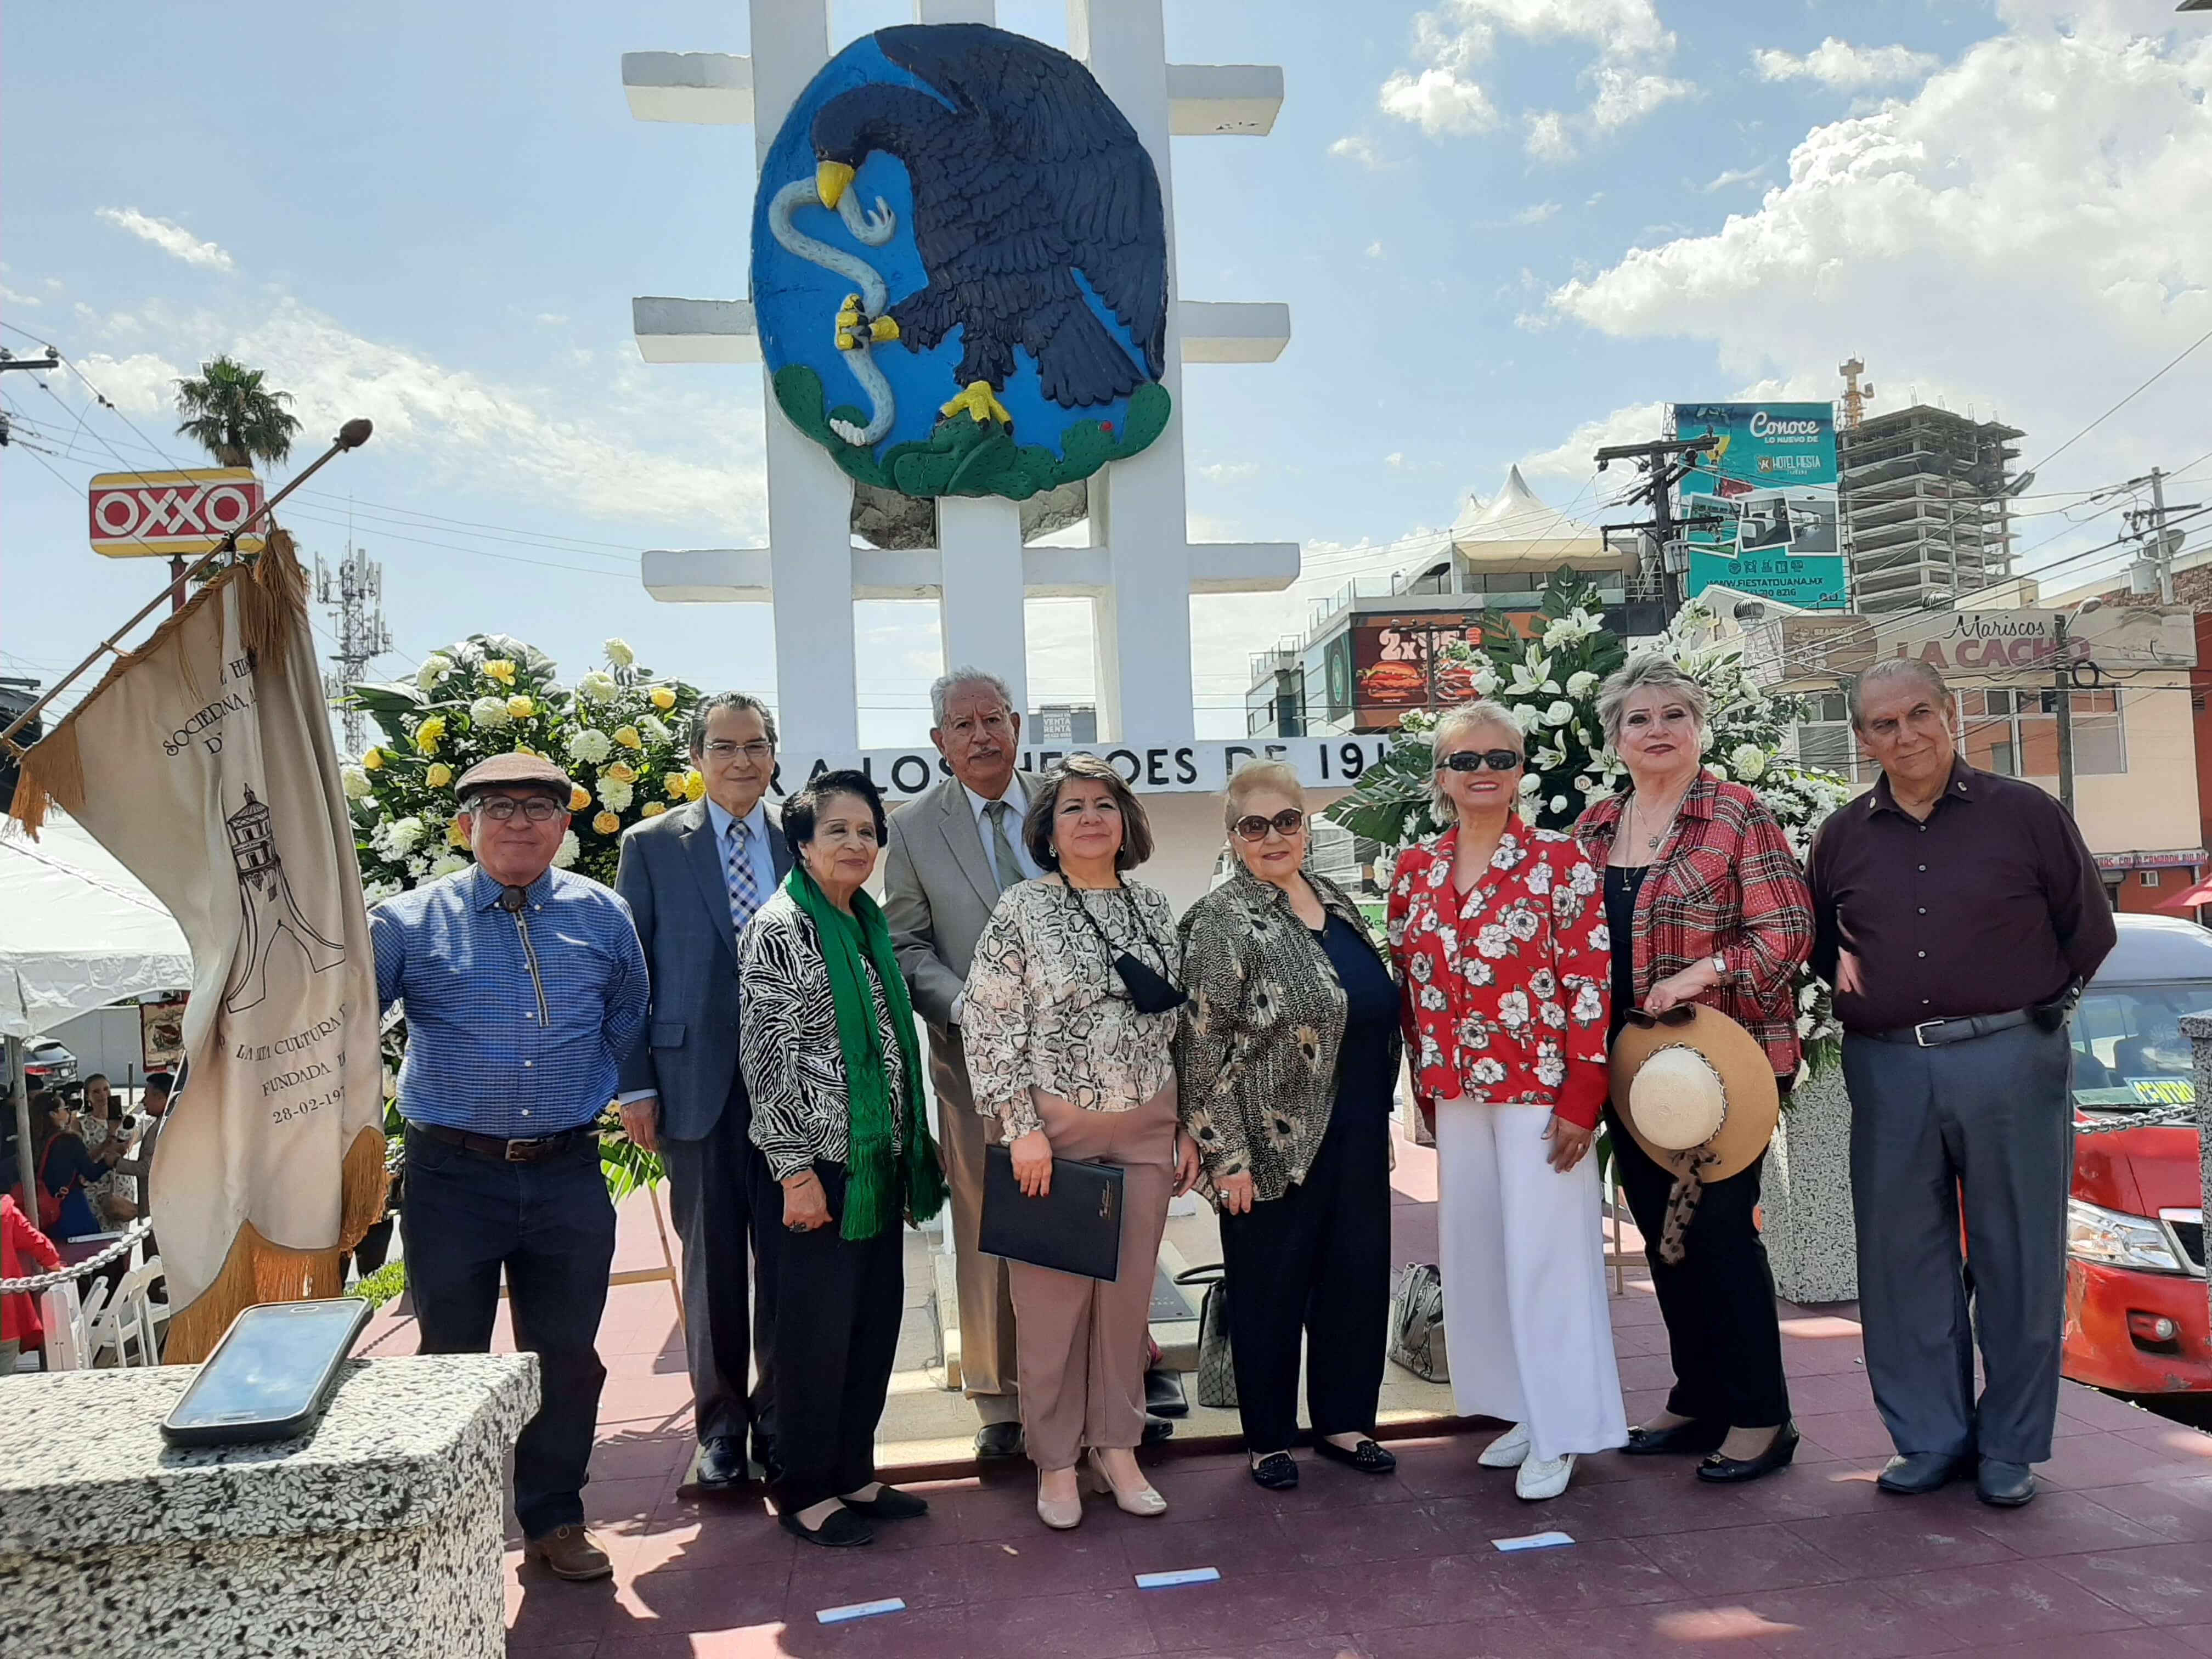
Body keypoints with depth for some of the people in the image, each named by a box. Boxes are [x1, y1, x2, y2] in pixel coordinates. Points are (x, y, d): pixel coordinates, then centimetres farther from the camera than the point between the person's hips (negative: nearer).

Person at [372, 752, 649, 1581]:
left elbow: (629, 1019, 18)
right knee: (452, 1358, 10)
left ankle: (554, 1520, 29)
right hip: (453, 1176, -2)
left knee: (566, 1357, 11)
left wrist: (628, 1093, 17)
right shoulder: (410, 921, -3)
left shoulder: (603, 916, 4)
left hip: (569, 1176, 2)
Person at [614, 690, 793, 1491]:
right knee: (712, 1261, 8)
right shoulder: (652, 846, 3)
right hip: (699, 1084, -1)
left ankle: (781, 1419, 22)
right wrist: (635, 1086, -3)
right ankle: (720, 1424, 24)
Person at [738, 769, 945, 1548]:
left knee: (876, 1321, 14)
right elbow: (767, 1058, -14)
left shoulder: (869, 923, 12)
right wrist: (796, 1171, -17)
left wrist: (914, 1148, 16)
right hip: (820, 1163, -8)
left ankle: (854, 1473, 28)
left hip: (879, 1160, 8)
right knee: (816, 1330, 3)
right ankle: (806, 1491, 19)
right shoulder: (780, 929, -11)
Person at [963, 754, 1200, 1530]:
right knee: (1053, 1297, 4)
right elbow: (989, 1026, -9)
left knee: (1128, 1292, 11)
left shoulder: (1154, 908, 7)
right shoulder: (1023, 908, -6)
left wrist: (1189, 1127, 9)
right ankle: (1055, 1462, 22)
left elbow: (1177, 1024, 11)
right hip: (1055, 1132, -4)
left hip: (1146, 1131, 4)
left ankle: (1117, 1447, 28)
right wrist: (1022, 1128, -14)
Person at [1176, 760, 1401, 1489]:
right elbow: (1201, 1047, -15)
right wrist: (1225, 1154, -17)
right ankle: (1268, 1438, 25)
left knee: (1358, 1278, 14)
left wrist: (1382, 1117, 17)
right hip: (1274, 1145, -7)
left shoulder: (1334, 899, 9)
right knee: (1271, 1290, 7)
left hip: (1358, 1137, 7)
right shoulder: (1222, 921, -12)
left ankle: (1344, 1420, 32)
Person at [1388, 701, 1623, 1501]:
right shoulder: (1415, 871, 7)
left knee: (1544, 1252, 0)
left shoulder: (1560, 859, -6)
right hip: (1457, 1092, 5)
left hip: (1539, 1089, -5)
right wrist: (1427, 1088, 10)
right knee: (1475, 1250, 12)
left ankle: (1561, 1432, 15)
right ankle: (1522, 1410, 29)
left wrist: (1581, 1097, -14)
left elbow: (1590, 982, -9)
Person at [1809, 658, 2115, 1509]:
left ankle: (2010, 1448, 20)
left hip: (2011, 1061, -2)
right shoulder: (1843, 835, 9)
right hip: (1888, 1070, 3)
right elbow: (1814, 938, 22)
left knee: (2017, 1257, 5)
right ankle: (1931, 1438, 21)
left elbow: (2089, 928, 8)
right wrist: (1846, 975, 3)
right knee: (1902, 1258, 7)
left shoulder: (2025, 814, 2)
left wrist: (2034, 1003, 3)